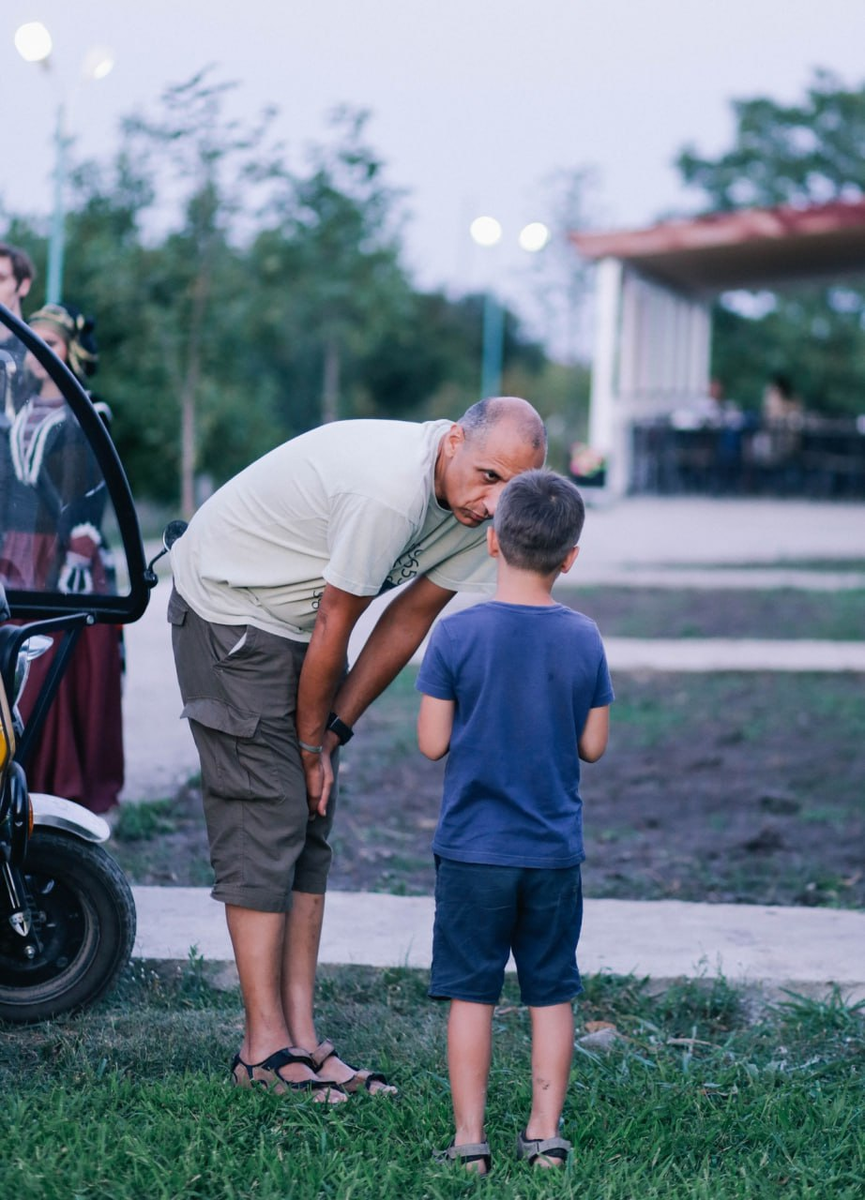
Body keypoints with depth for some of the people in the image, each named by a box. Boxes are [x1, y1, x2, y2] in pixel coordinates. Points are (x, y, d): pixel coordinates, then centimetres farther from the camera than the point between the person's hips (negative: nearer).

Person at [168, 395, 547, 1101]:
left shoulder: (480, 514, -8)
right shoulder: (389, 491, -34)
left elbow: (410, 617, 1)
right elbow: (334, 630, -23)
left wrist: (334, 729, 0)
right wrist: (312, 742, -10)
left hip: (296, 619, 9)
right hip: (228, 609, -9)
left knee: (309, 826, 6)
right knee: (265, 819, -10)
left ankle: (301, 1038, 9)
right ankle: (264, 1050, -6)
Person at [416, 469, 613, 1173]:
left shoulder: (457, 634, -11)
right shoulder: (584, 639, -4)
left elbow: (432, 742, -8)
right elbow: (593, 746, 2)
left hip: (473, 850, -2)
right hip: (556, 852, 2)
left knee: (471, 992, 6)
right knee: (551, 992, 12)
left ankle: (469, 1138, 7)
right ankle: (546, 1133, 14)